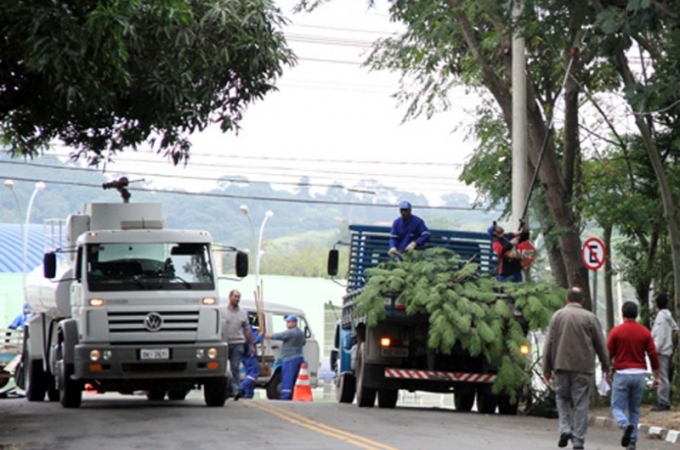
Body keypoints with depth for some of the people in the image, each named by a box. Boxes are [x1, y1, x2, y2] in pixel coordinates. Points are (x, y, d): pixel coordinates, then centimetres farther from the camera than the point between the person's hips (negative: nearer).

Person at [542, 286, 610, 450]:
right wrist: (606, 367, 13)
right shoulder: (590, 318, 1)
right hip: (583, 367, -1)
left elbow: (549, 344, 3)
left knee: (562, 397, 16)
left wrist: (547, 368, 7)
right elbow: (601, 345, 4)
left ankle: (565, 428, -3)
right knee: (581, 403, 2)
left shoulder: (557, 316, 4)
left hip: (561, 365, 1)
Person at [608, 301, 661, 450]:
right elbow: (653, 354, 1)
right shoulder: (645, 332, 2)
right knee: (635, 410, 14)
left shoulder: (616, 331, -5)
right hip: (639, 374, 3)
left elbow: (608, 354, -2)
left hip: (622, 374, -3)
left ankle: (626, 425, -28)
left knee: (617, 408, 3)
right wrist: (657, 376, 7)